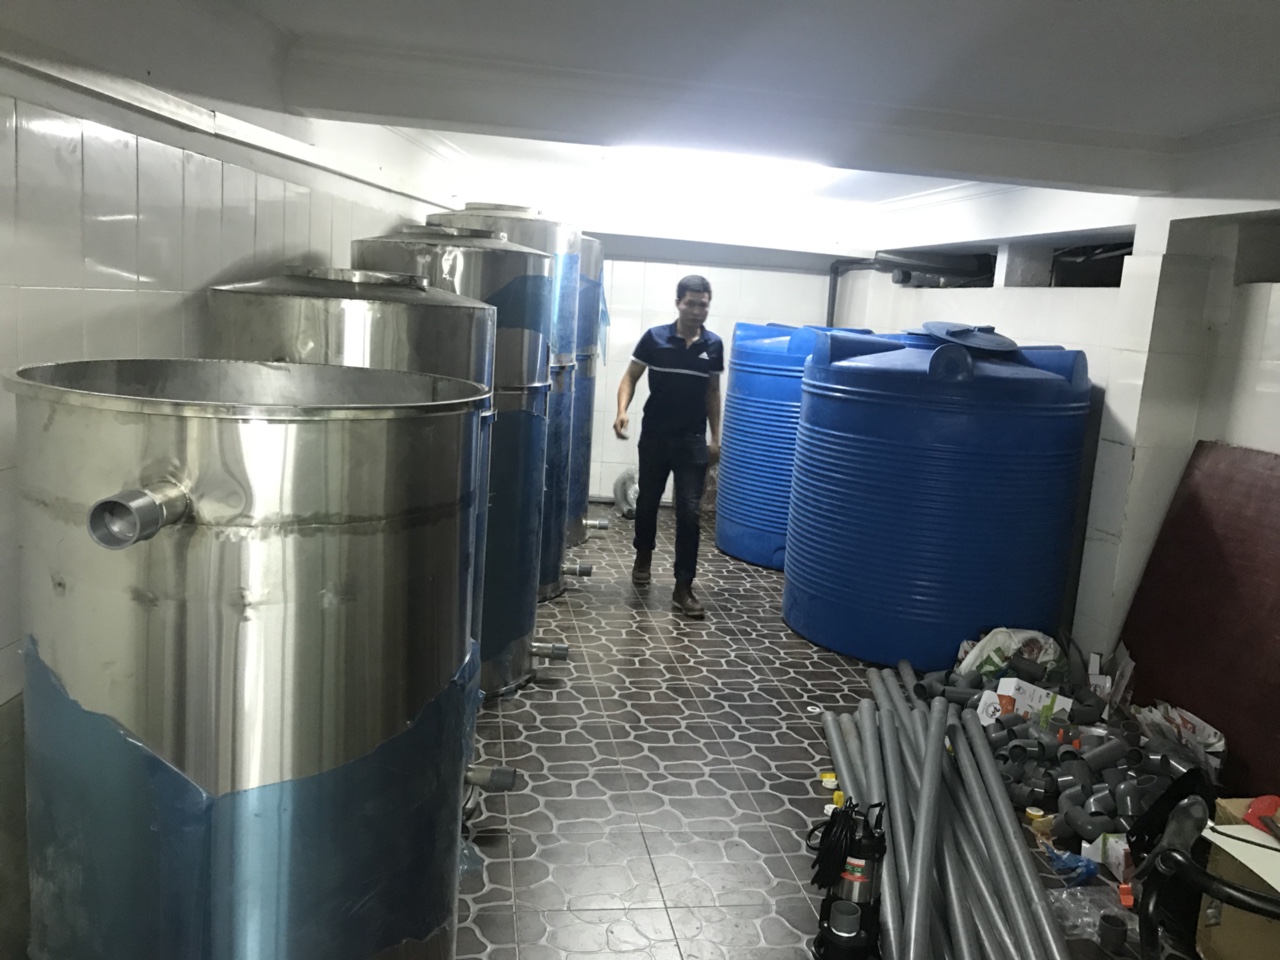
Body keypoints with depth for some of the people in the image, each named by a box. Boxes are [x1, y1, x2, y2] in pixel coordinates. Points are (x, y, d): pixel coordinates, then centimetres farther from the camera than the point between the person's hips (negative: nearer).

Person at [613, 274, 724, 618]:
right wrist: (622, 410, -19)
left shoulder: (714, 345, 1)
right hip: (654, 437, 0)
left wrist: (716, 437, 8)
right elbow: (631, 377, -1)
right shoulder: (654, 338, -6)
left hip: (693, 441, 0)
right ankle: (643, 556, 43)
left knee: (689, 512, -5)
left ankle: (683, 588, 0)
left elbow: (712, 392, 9)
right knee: (647, 501, 16)